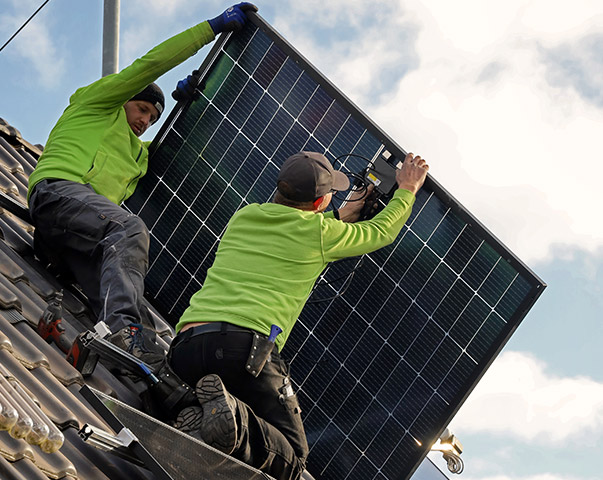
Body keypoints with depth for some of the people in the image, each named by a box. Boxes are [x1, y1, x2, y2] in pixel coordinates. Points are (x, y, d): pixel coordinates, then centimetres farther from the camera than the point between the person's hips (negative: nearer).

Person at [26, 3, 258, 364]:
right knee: (130, 230, -35)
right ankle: (122, 329, -55)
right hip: (59, 188, -7)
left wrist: (183, 105, 39)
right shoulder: (95, 102, 23)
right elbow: (152, 64, 17)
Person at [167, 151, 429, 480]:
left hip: (186, 344, 6)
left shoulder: (244, 216, 22)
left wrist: (343, 215, 51)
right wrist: (407, 190, 44)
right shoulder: (319, 231, 8)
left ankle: (204, 416, -5)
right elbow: (383, 231, 27)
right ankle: (234, 421, -26)